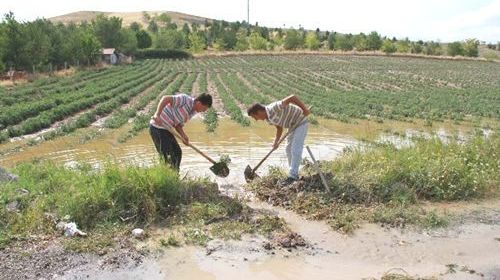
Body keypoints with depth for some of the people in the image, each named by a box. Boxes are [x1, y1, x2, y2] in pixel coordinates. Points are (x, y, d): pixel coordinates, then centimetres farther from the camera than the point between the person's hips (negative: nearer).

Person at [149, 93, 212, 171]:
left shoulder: (192, 112, 8)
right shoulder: (186, 100, -20)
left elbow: (178, 125, 8)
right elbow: (165, 98, -28)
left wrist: (183, 135, -10)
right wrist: (157, 115, -38)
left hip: (166, 129, 10)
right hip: (157, 127, -10)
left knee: (177, 152, 15)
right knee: (167, 156, -10)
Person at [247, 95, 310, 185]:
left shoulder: (274, 108, -31)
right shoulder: (268, 118, -2)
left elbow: (292, 97, -33)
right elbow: (279, 128, 6)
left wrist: (304, 109, -27)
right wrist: (276, 142, -8)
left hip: (301, 122, -10)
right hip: (293, 125, 10)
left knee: (295, 149, -15)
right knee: (289, 149, 12)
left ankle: (292, 176, -14)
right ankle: (294, 174, 21)